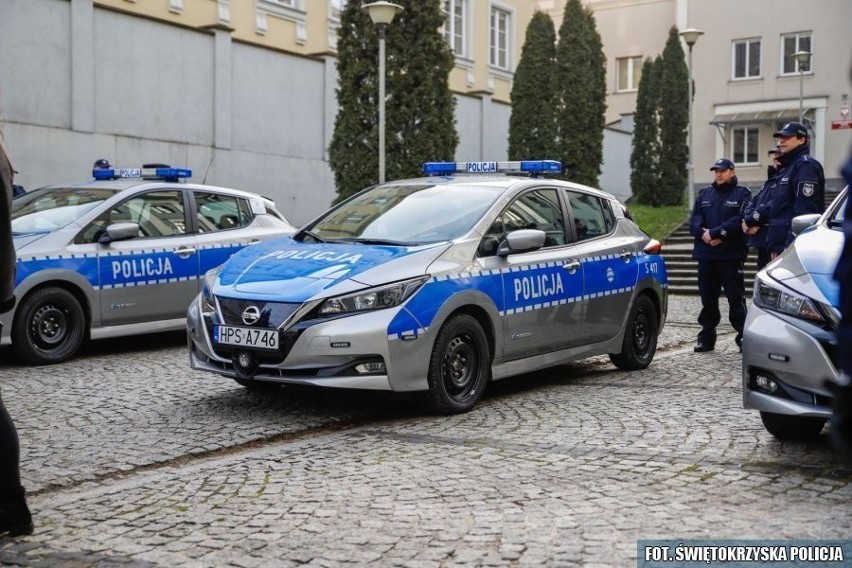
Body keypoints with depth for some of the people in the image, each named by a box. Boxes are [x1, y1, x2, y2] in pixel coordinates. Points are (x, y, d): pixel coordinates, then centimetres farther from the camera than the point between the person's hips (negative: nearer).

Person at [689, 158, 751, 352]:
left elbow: (740, 220, -12)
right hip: (706, 255, 5)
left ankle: (743, 335, 3)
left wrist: (715, 233, -18)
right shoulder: (704, 194, 17)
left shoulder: (742, 194, 2)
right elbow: (694, 220, 7)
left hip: (731, 255, -4)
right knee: (707, 298, 9)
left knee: (736, 298, -4)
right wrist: (703, 234, -13)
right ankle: (706, 337, 17)